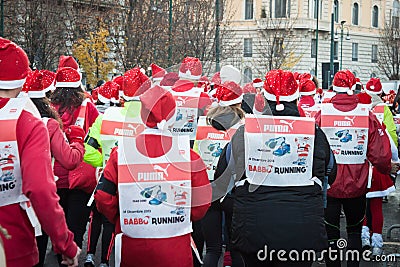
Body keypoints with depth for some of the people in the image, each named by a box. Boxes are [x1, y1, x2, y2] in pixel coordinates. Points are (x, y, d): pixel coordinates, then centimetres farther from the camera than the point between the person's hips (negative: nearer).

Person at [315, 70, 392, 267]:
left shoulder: (322, 113, -10)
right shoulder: (367, 115, -9)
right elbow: (380, 154, -4)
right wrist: (386, 169, 17)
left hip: (327, 183, 0)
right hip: (357, 185, 1)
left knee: (330, 232, 12)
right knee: (355, 230, 20)